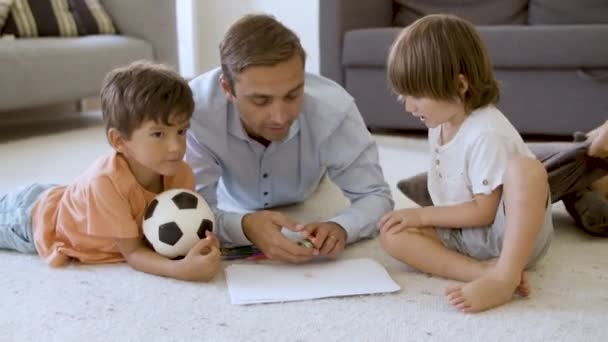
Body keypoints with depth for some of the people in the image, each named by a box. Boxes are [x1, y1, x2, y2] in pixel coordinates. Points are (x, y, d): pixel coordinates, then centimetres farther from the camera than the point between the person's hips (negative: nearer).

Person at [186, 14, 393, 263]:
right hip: (234, 221, 1)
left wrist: (339, 227, -43)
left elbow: (375, 196, -21)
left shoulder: (333, 106, -31)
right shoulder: (196, 108, -33)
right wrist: (244, 226, -51)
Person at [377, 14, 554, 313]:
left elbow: (484, 211, -20)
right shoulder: (439, 126, 3)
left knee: (525, 167, -36)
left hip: (514, 231, -8)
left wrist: (422, 215, -16)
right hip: (466, 235, 8)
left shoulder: (486, 134, -23)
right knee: (393, 235, -15)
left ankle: (505, 276, -37)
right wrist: (423, 217, 0)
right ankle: (486, 271, -26)